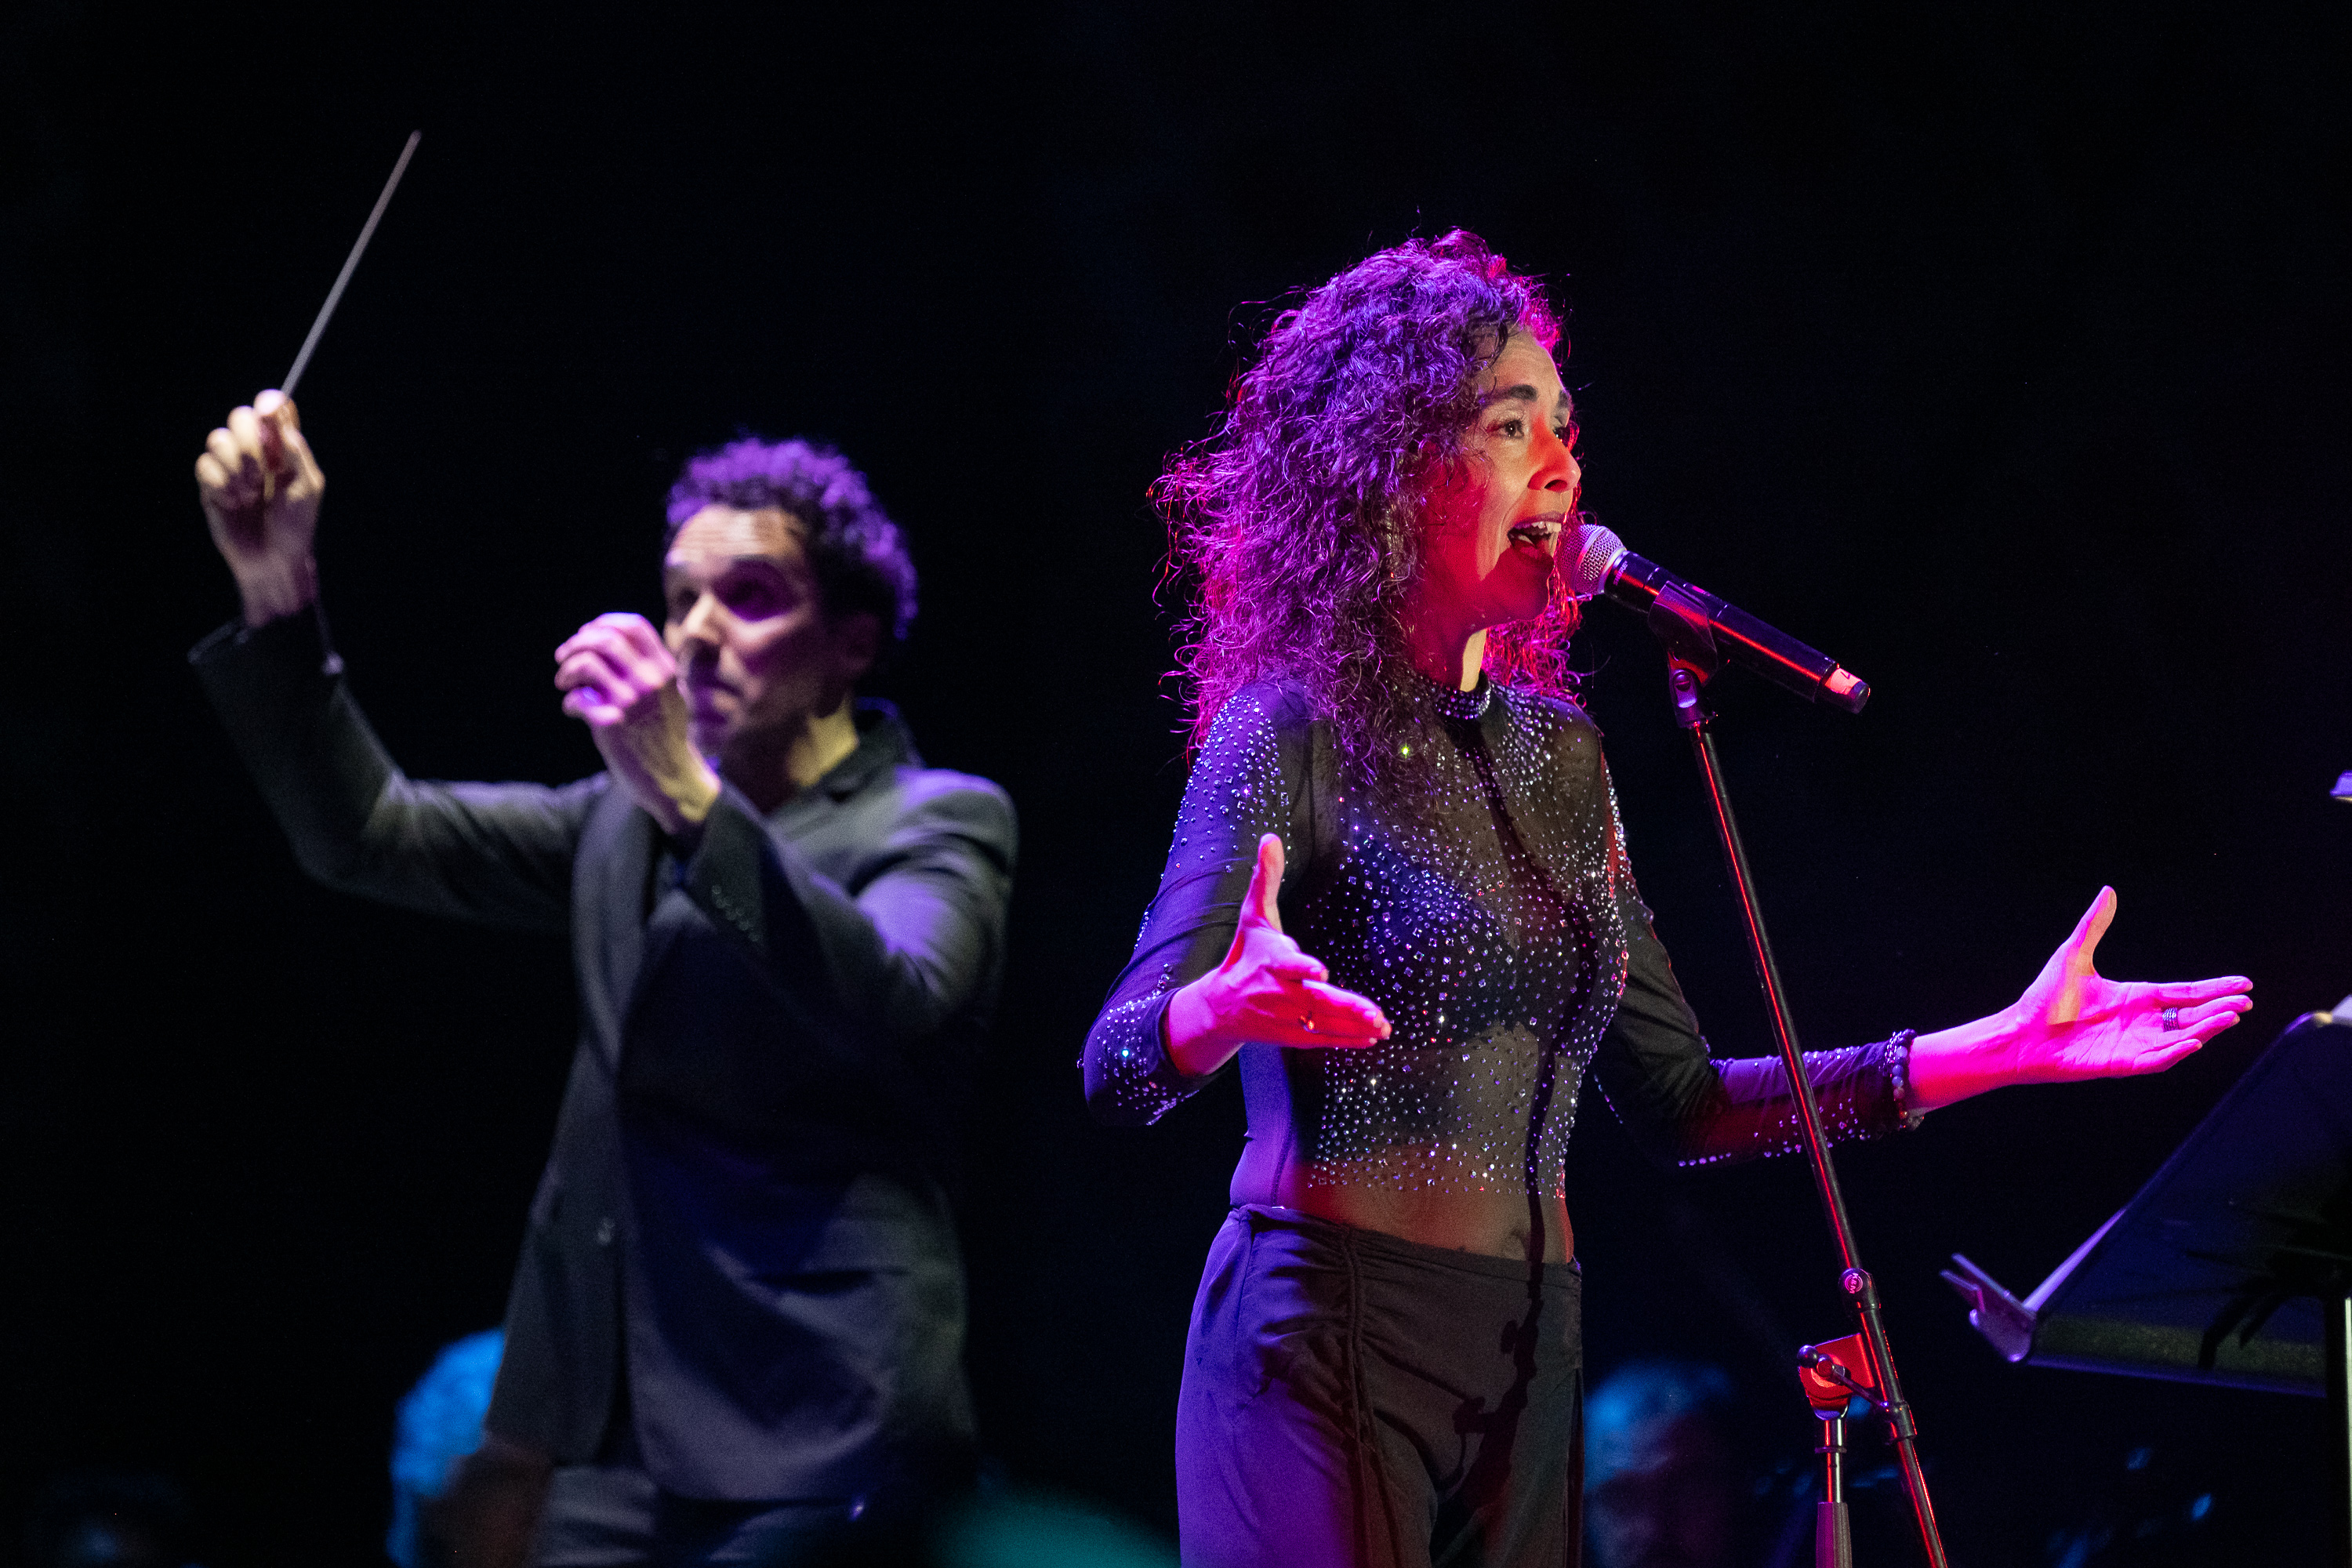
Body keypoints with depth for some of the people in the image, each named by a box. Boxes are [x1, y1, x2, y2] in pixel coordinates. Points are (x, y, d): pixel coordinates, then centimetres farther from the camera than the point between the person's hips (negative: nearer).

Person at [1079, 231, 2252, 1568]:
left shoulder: (1559, 755, 14)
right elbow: (1117, 1067, -17)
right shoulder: (1294, 736, -7)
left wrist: (2002, 1050, 11)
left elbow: (1680, 1104, 16)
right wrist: (1228, 1009, -40)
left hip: (1528, 1359, 7)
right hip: (1330, 1352, -6)